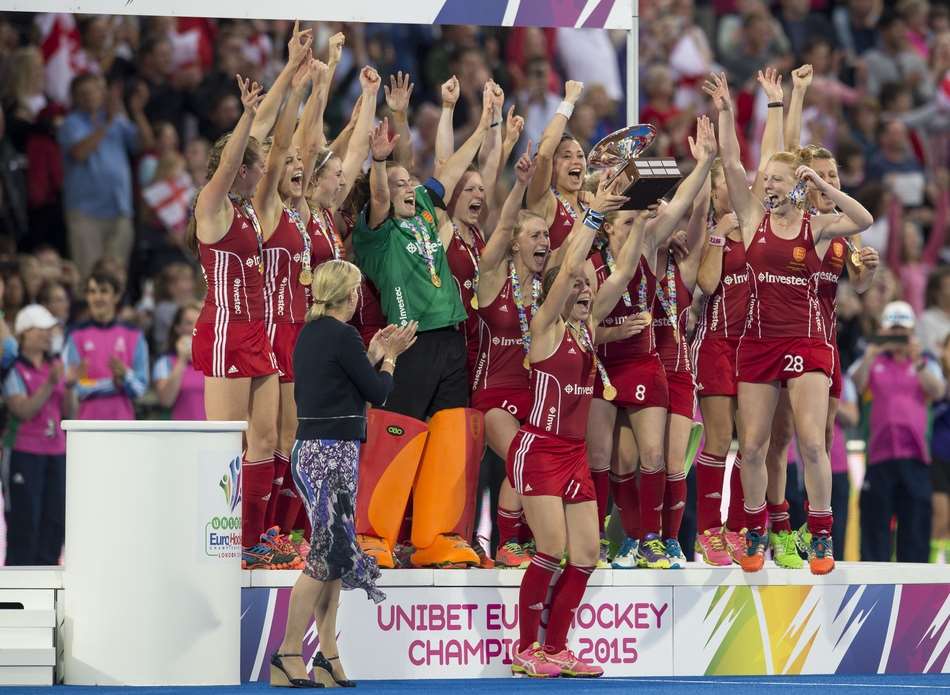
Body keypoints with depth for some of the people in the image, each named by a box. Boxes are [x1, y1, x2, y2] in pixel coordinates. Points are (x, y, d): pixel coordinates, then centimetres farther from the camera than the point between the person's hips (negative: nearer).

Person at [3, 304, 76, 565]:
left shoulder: (55, 365, 11)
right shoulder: (14, 369, -6)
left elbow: (69, 413, 11)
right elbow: (23, 411, -16)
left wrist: (69, 386, -6)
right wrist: (50, 384, -20)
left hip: (55, 450, 6)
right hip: (25, 453, -6)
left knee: (55, 520, 5)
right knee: (25, 521, -5)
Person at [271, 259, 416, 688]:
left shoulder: (310, 334, 13)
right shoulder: (342, 336, -13)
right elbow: (377, 393, -5)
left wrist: (374, 354, 20)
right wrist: (388, 356, 11)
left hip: (310, 450, 9)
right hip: (334, 453, -9)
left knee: (335, 552, 10)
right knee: (327, 553, -7)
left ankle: (328, 656, 9)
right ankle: (288, 654, -8)